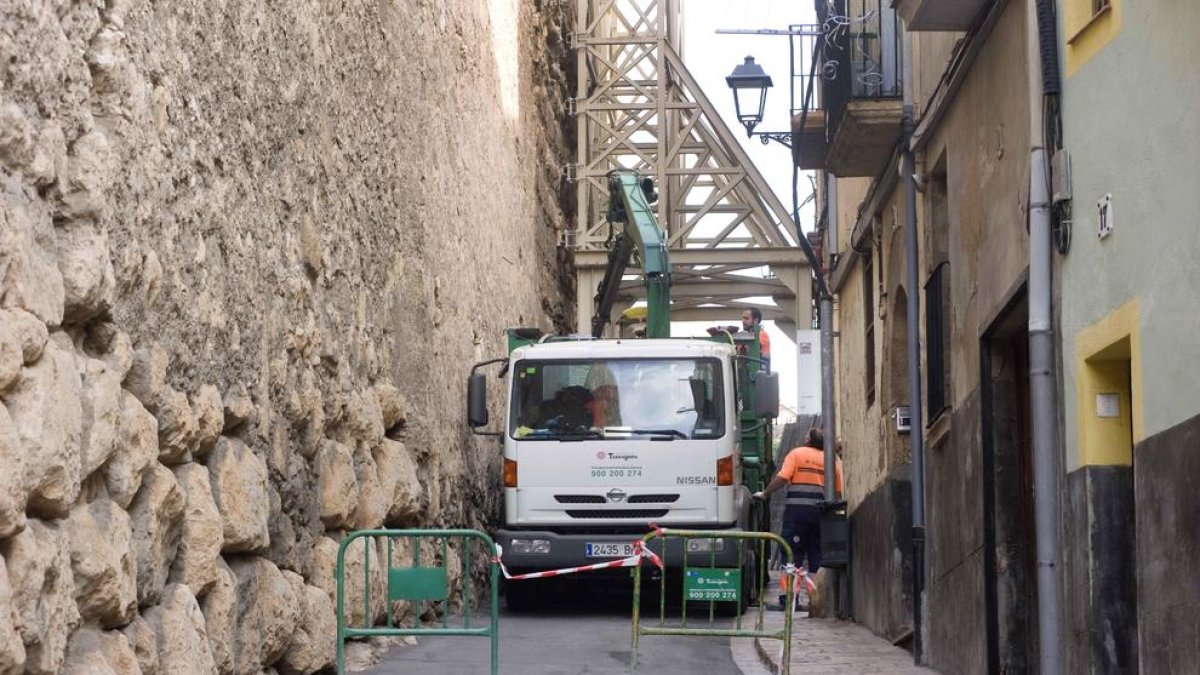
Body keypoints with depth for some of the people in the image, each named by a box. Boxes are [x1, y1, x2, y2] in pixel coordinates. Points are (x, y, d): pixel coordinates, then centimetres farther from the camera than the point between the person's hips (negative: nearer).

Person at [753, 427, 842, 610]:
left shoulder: (797, 454, 2)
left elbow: (782, 478, -9)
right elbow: (838, 492, 9)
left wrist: (765, 493, 1)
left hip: (797, 508, -3)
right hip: (821, 511, 4)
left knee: (792, 554, -2)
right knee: (817, 555, 9)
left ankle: (788, 598, -7)